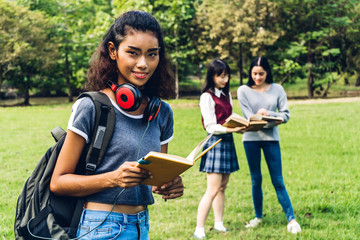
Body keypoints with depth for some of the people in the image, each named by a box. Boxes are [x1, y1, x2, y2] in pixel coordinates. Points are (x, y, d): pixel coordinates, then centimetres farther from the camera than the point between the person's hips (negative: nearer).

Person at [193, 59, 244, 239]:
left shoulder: (227, 94, 14)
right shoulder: (207, 97, -10)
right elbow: (210, 127, -15)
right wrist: (231, 129, -28)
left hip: (228, 142, 8)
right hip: (216, 143, -8)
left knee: (222, 187, 13)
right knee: (213, 190, -10)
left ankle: (219, 224, 23)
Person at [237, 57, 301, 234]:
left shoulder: (277, 90, 1)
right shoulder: (243, 91, -1)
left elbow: (286, 115, -1)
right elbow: (249, 117, -9)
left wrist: (269, 115, -18)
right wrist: (267, 122, -22)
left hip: (271, 138, -1)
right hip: (251, 138, 1)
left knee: (278, 181, -1)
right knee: (255, 179, 10)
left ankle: (291, 219, 3)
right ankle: (258, 216, 24)